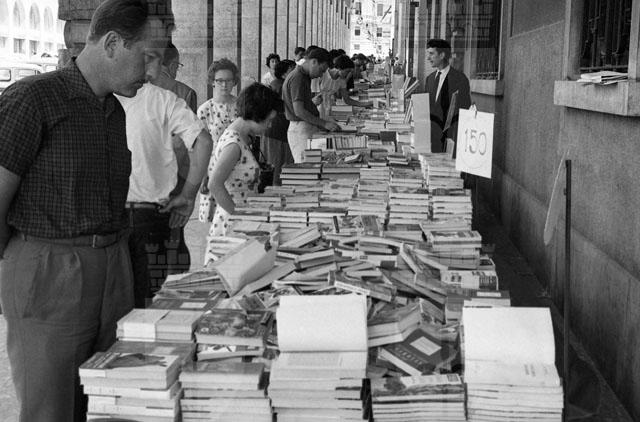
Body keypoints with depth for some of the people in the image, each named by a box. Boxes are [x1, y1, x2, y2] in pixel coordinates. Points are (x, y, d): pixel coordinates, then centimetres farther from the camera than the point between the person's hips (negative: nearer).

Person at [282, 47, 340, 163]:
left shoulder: (304, 77, 16)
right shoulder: (297, 78, -15)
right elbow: (299, 111, -22)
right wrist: (324, 124, -19)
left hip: (307, 128, 10)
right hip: (301, 130, -10)